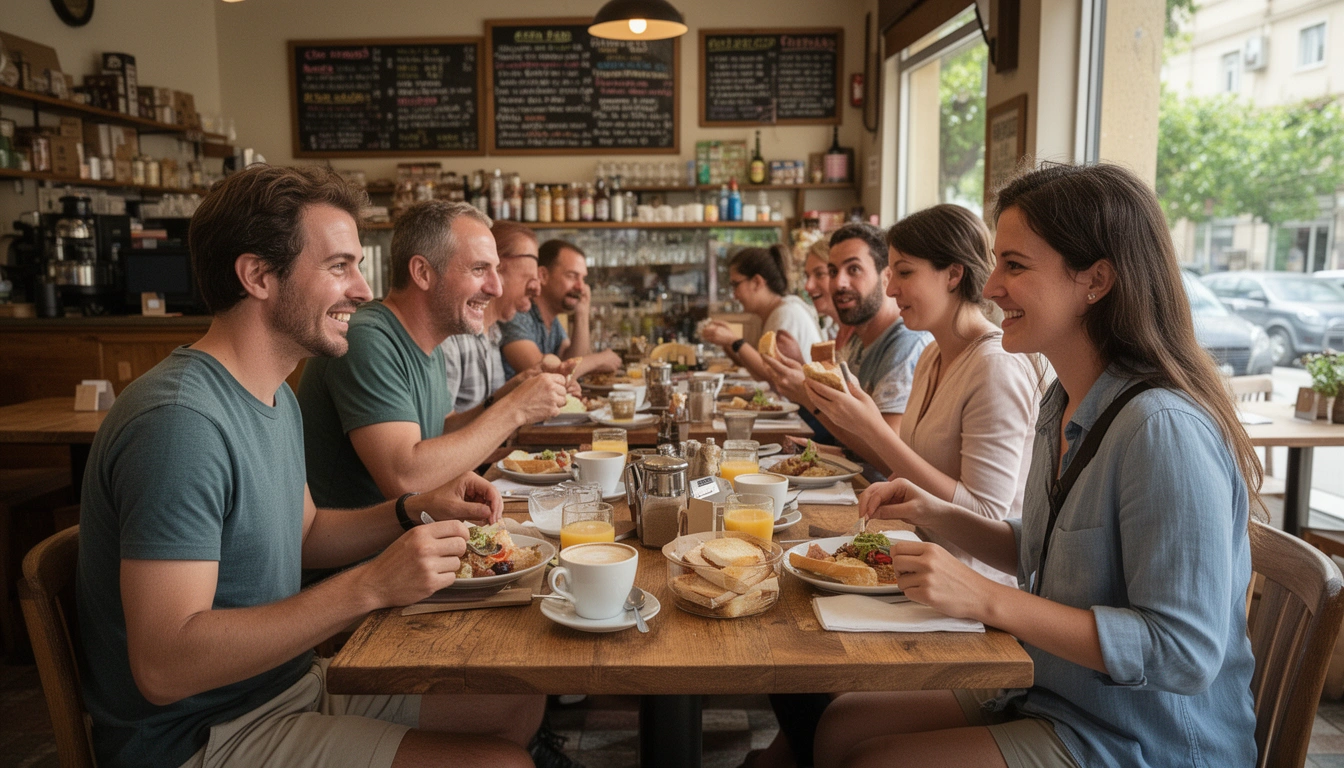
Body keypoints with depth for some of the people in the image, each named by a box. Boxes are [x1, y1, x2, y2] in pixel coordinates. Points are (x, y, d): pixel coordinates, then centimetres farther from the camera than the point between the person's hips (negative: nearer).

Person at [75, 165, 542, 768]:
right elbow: (164, 666, -30)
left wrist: (415, 511, -1)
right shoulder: (180, 421, -27)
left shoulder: (275, 397, 6)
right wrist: (370, 587, -32)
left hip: (291, 678, 9)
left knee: (519, 706, 10)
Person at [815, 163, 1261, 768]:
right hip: (1051, 693, 8)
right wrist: (936, 515, -2)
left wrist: (986, 600, -27)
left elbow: (1185, 654, -28)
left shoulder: (1163, 429, -27)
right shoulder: (1064, 403, 2)